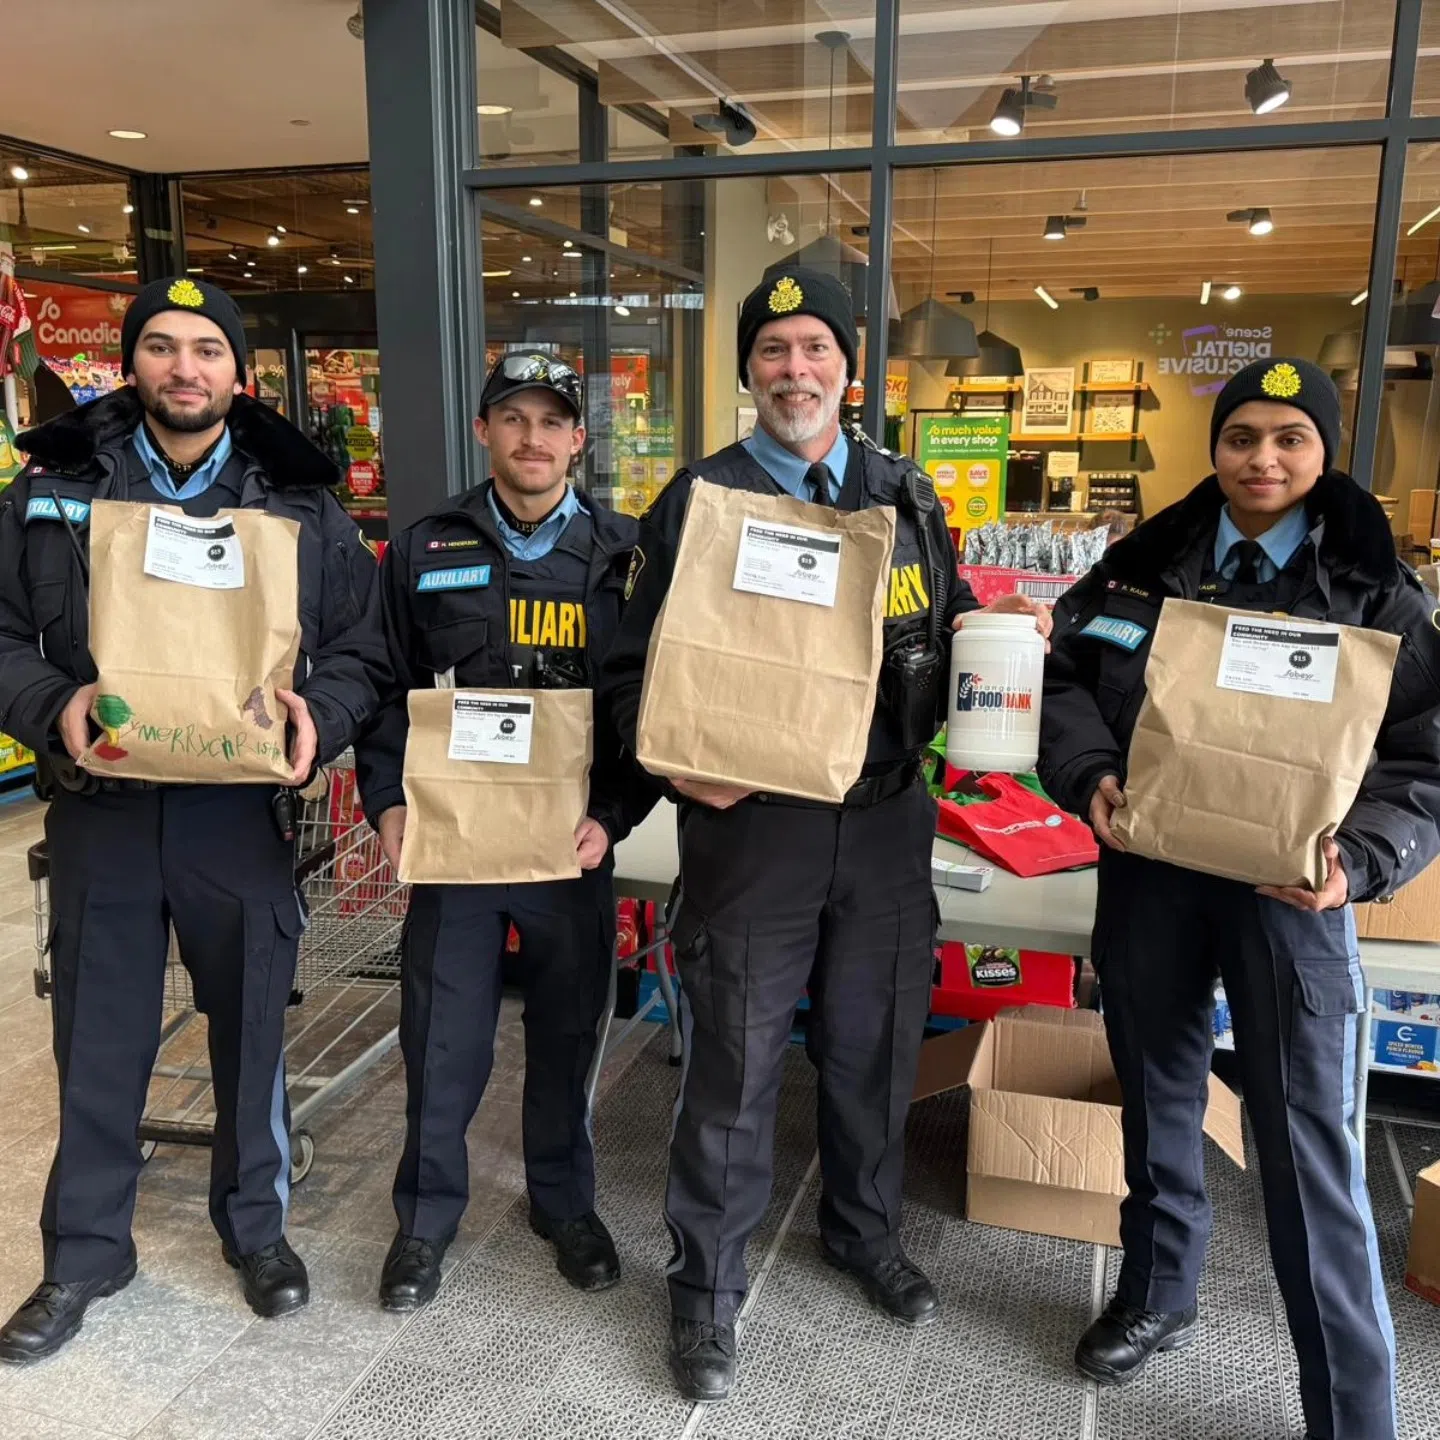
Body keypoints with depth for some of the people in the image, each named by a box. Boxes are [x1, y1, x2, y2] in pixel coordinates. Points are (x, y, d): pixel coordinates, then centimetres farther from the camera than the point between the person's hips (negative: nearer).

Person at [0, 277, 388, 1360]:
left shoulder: (301, 499, 1)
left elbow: (361, 650, 2)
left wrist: (317, 717, -18)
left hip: (242, 809, -1)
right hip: (100, 804, 1)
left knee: (252, 1027, 13)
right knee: (99, 1038, 13)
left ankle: (256, 1223, 36)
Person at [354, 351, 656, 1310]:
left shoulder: (625, 554, 0)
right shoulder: (425, 553, 3)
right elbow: (386, 691, 6)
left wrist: (614, 816, -13)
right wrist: (389, 802, -7)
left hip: (576, 841, 0)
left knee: (567, 1034, 14)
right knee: (443, 1043, 8)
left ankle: (566, 1204, 37)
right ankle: (427, 1219, 31)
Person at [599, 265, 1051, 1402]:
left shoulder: (907, 497, 9)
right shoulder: (697, 500, -2)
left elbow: (949, 632, 15)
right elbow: (636, 667, -2)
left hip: (887, 820, 4)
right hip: (747, 821, -3)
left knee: (876, 1044, 18)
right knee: (735, 1064, 6)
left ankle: (865, 1229, 44)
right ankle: (707, 1284, 28)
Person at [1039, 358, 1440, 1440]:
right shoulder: (1146, 564, 5)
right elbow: (1070, 679, 7)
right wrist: (1091, 775, -13)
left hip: (1286, 885, -3)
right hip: (1149, 869, 3)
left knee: (1310, 1145, -1)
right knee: (1156, 1091, 18)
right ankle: (1159, 1293, 41)